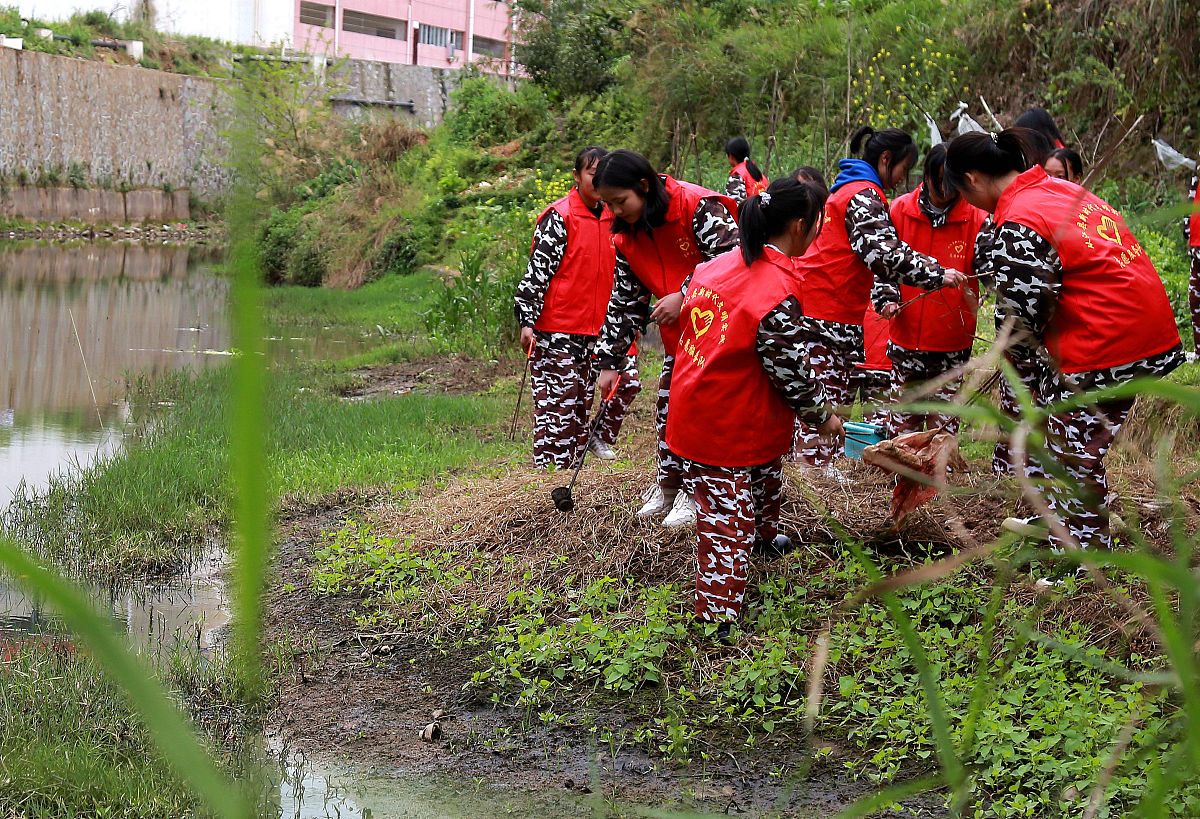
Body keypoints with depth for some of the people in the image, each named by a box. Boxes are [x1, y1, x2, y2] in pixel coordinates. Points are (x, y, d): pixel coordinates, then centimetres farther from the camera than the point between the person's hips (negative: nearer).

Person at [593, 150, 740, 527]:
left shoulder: (697, 206, -21)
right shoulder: (627, 237, 1)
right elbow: (624, 301, 7)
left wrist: (685, 297, -27)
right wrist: (609, 362, 3)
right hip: (677, 334, 7)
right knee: (668, 407, 9)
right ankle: (668, 485, 24)